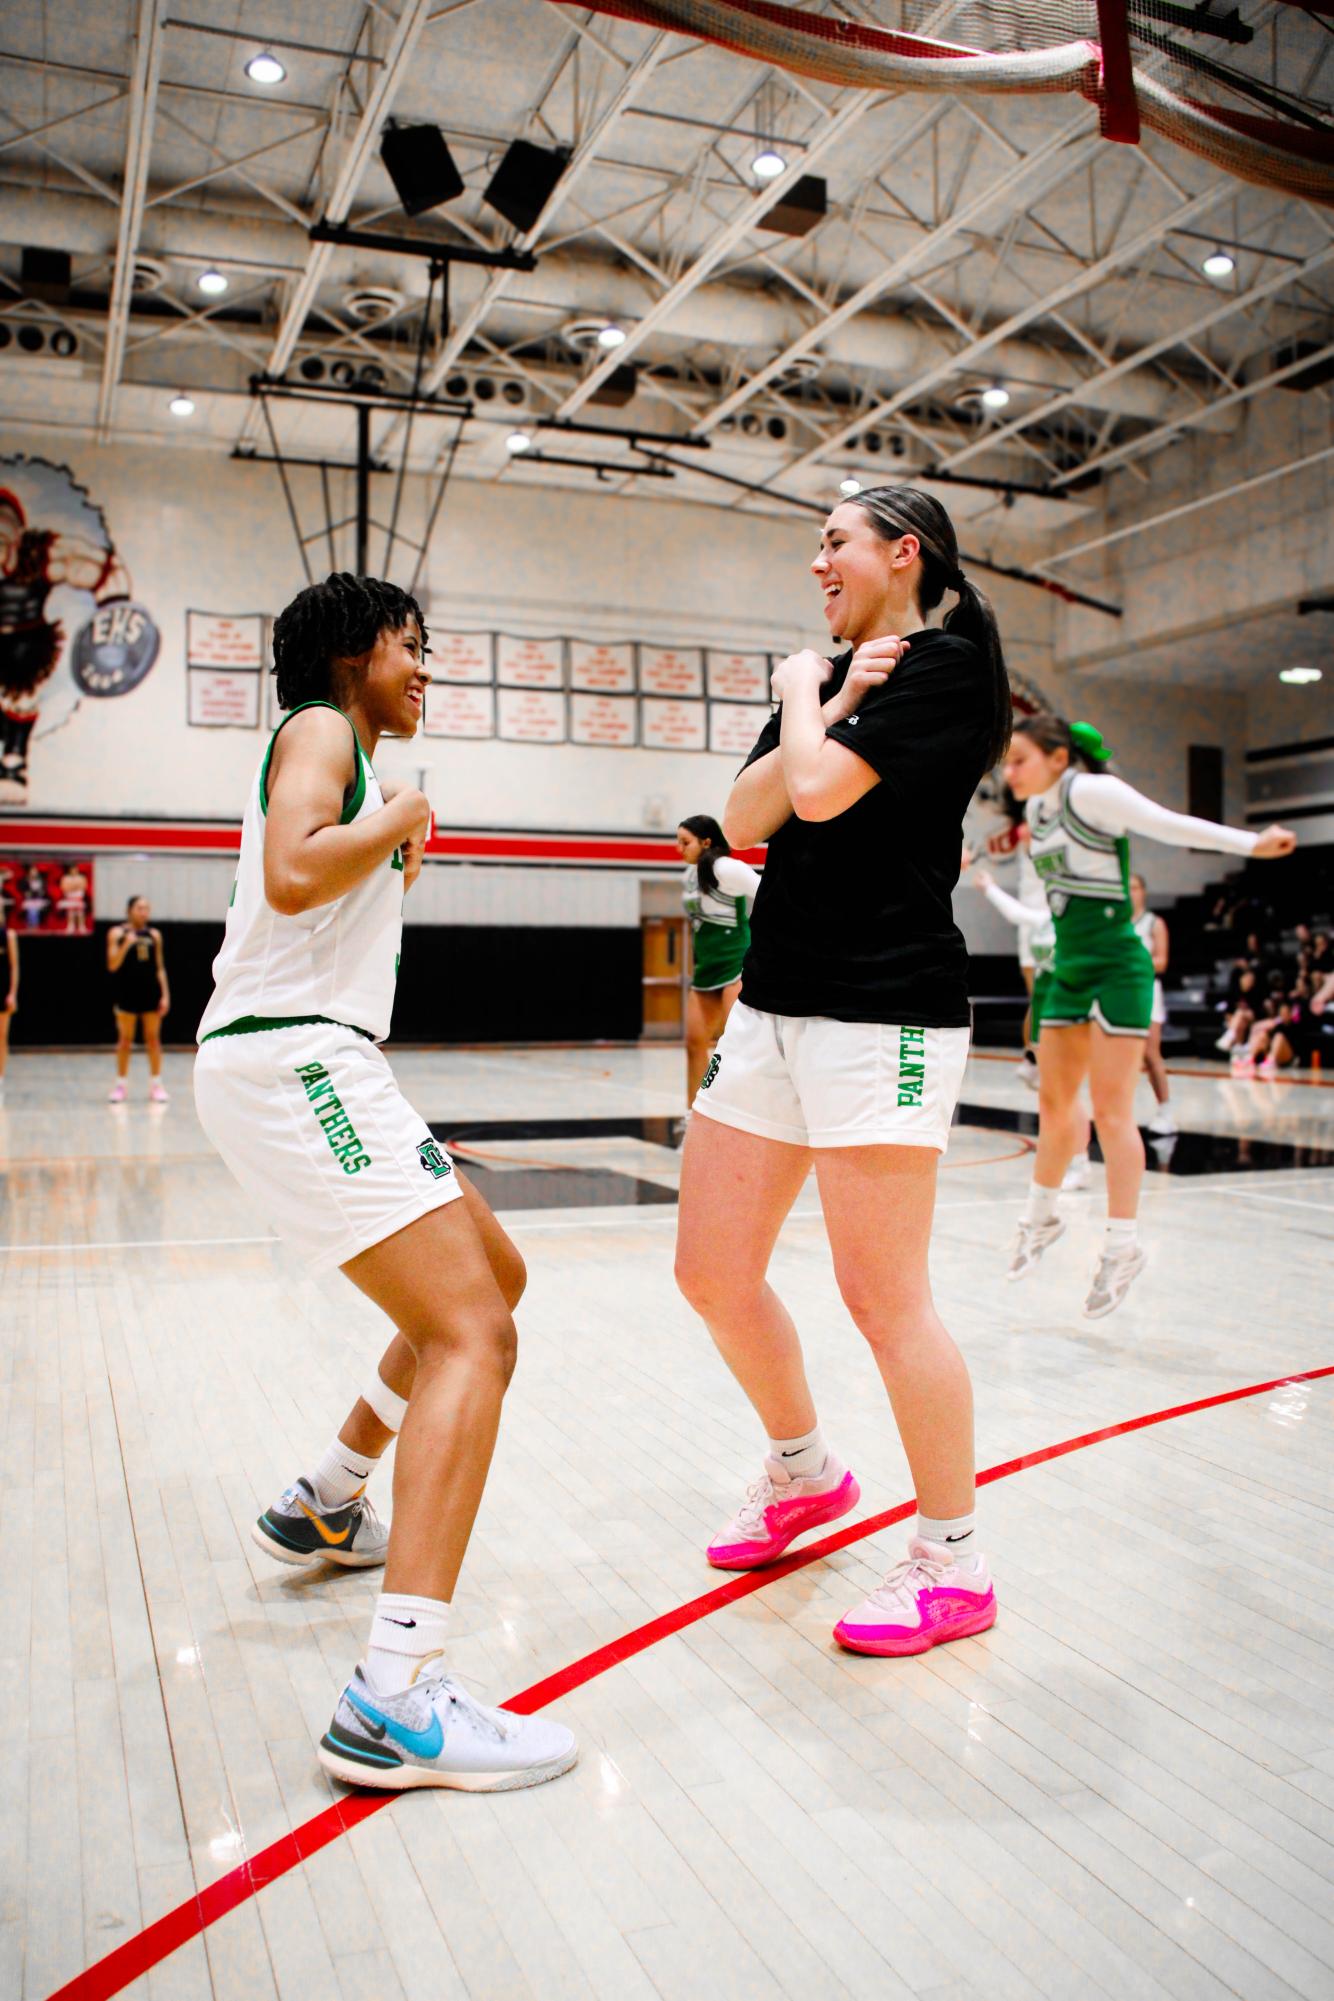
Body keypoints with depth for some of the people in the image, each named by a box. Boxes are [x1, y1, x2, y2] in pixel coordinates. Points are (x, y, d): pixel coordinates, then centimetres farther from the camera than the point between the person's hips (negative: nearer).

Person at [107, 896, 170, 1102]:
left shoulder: (154, 935, 8)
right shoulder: (117, 933, -1)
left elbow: (160, 968, 10)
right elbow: (112, 965, -8)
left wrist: (165, 994, 2)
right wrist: (126, 945, -21)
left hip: (151, 992, 2)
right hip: (127, 993, -2)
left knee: (153, 1038, 4)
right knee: (125, 1039, 4)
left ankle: (156, 1083, 10)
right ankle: (121, 1084, 12)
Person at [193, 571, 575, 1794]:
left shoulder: (343, 750, 26)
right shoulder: (321, 729, -4)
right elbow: (292, 874, -24)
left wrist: (392, 864, 30)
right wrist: (399, 819, -9)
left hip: (312, 1067, 11)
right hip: (289, 1060, -11)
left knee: (493, 1278, 20)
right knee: (472, 1336, -20)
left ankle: (325, 1508, 32)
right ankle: (397, 1701, -26)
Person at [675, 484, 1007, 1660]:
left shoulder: (944, 663, -6)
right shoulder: (832, 677, 18)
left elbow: (821, 792, -19)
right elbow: (746, 821, 6)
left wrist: (805, 701, 0)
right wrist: (828, 703, -2)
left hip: (885, 1012, -8)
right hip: (773, 1008, 9)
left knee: (883, 1296, -6)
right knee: (712, 1271, 10)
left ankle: (954, 1564, 11)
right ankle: (805, 1471, 32)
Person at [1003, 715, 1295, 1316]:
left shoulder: (1089, 790, -14)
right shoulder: (1038, 809, 10)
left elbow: (1169, 824, -23)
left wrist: (1251, 843, -33)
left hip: (1116, 965, -8)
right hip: (1069, 968, 8)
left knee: (1111, 1110, -8)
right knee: (1053, 1102, 13)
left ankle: (1122, 1246, 0)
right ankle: (1042, 1217, 30)